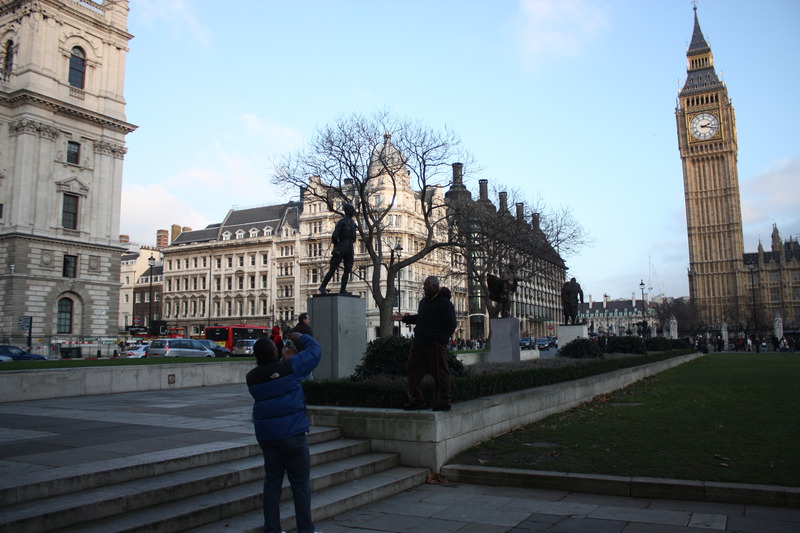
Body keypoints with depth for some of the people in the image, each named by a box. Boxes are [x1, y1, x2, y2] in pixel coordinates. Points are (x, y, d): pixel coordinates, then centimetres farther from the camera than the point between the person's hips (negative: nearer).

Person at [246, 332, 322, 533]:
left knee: (272, 481, 14)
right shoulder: (291, 366, -11)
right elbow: (315, 350, 1)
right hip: (292, 433, -5)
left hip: (266, 435, 5)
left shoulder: (252, 377, 3)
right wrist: (300, 338, 16)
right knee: (300, 484, 3)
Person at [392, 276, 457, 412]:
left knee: (439, 373, -1)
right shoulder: (424, 301, 16)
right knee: (413, 369, 9)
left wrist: (440, 339, -17)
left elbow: (451, 325, -10)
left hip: (435, 344, -8)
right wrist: (404, 318, 18)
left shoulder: (444, 303, -9)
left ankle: (443, 402, 10)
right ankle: (416, 400, 18)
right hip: (419, 343, 9)